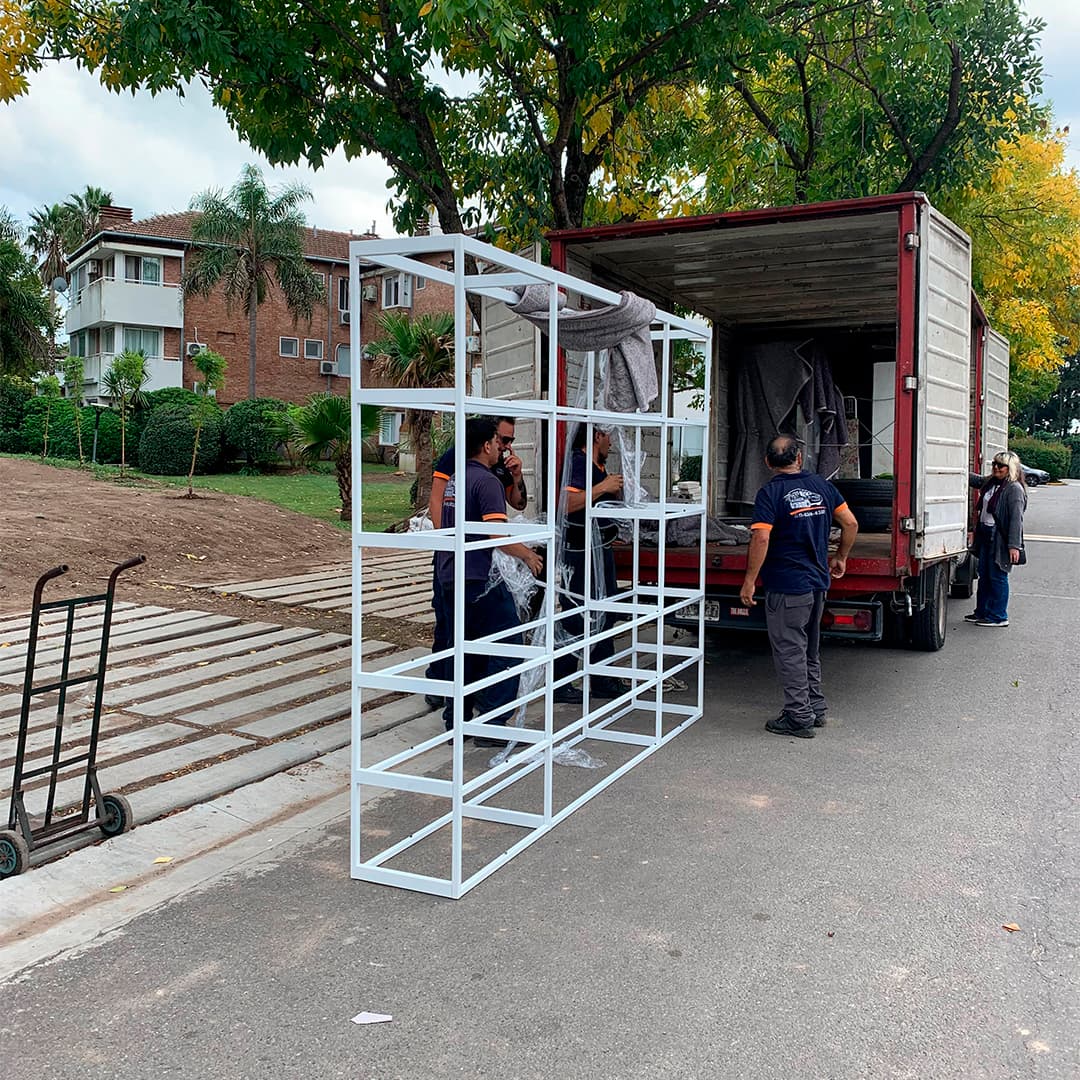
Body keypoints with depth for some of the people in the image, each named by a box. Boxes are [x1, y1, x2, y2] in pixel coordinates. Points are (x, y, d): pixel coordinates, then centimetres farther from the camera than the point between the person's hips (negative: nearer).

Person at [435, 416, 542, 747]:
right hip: (479, 579, -9)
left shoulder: (456, 480, 15)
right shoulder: (487, 481, -13)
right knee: (507, 647, -2)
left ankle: (456, 720, 19)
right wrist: (528, 555, -9)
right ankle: (492, 725, -3)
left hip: (450, 576, 9)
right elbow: (498, 533, -22)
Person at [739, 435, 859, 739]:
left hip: (787, 586, -7)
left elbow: (761, 538, -22)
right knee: (810, 650, 19)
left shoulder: (770, 493, -12)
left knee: (789, 651, 2)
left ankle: (799, 718, 7)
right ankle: (816, 710, 28)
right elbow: (850, 523, 7)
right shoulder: (821, 485, 6)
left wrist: (749, 582, -17)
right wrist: (840, 557, 21)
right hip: (818, 581, 7)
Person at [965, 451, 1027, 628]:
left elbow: (1016, 518, -18)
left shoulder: (1014, 489, -14)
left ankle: (998, 617, 8)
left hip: (1000, 539, -9)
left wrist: (1014, 545, -23)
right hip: (985, 535, 9)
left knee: (997, 577, -1)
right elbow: (974, 479, 31)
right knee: (984, 575, 14)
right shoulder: (990, 482, 10)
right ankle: (982, 612, 24)